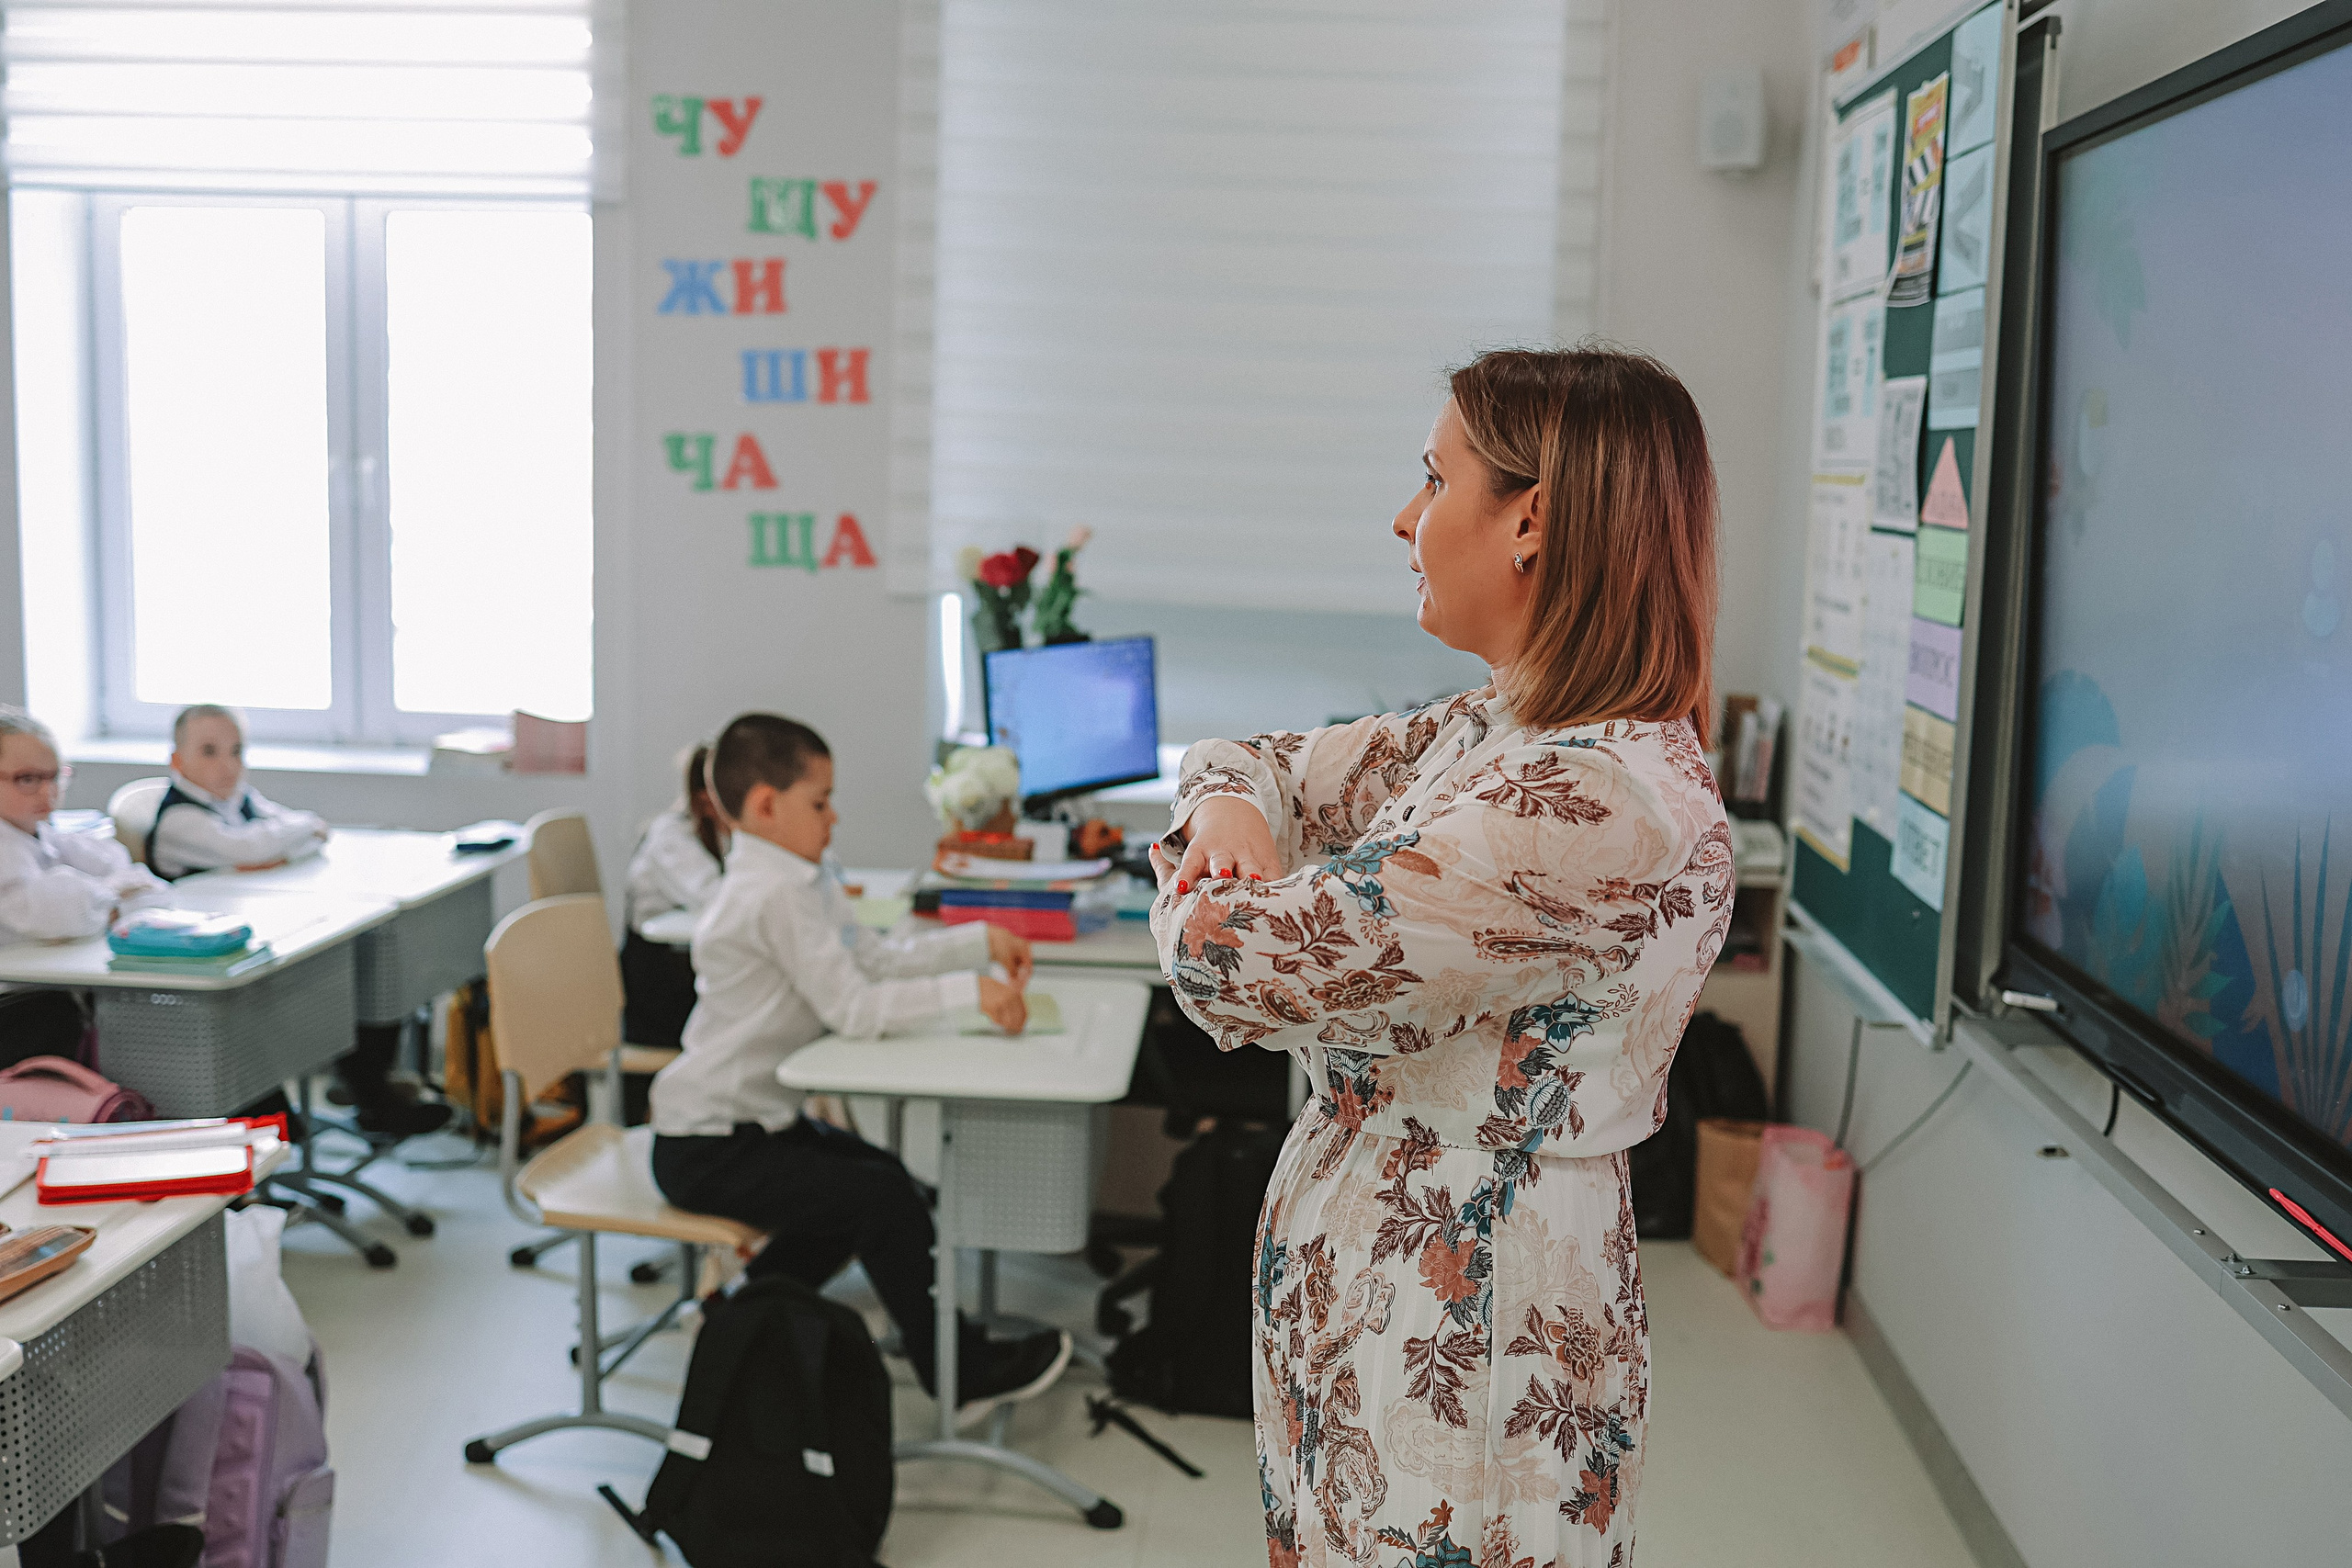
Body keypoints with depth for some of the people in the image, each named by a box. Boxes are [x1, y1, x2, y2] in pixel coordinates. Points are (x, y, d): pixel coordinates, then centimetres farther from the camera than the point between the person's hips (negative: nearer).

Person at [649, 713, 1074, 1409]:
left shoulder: (803, 879, 9)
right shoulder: (777, 894, -24)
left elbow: (878, 956, 10)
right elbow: (854, 1008, -28)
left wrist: (982, 941, 2)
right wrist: (969, 993, -27)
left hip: (756, 1120, 11)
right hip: (707, 1149, -11)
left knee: (877, 1173, 23)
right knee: (887, 1202, -17)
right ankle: (957, 1366, -1)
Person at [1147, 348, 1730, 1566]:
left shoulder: (1597, 804, -27)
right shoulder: (1489, 732, 5)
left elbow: (1229, 961, -28)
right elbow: (1258, 763, 16)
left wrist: (1198, 878, -5)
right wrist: (1226, 805, -8)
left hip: (1455, 1354, -9)